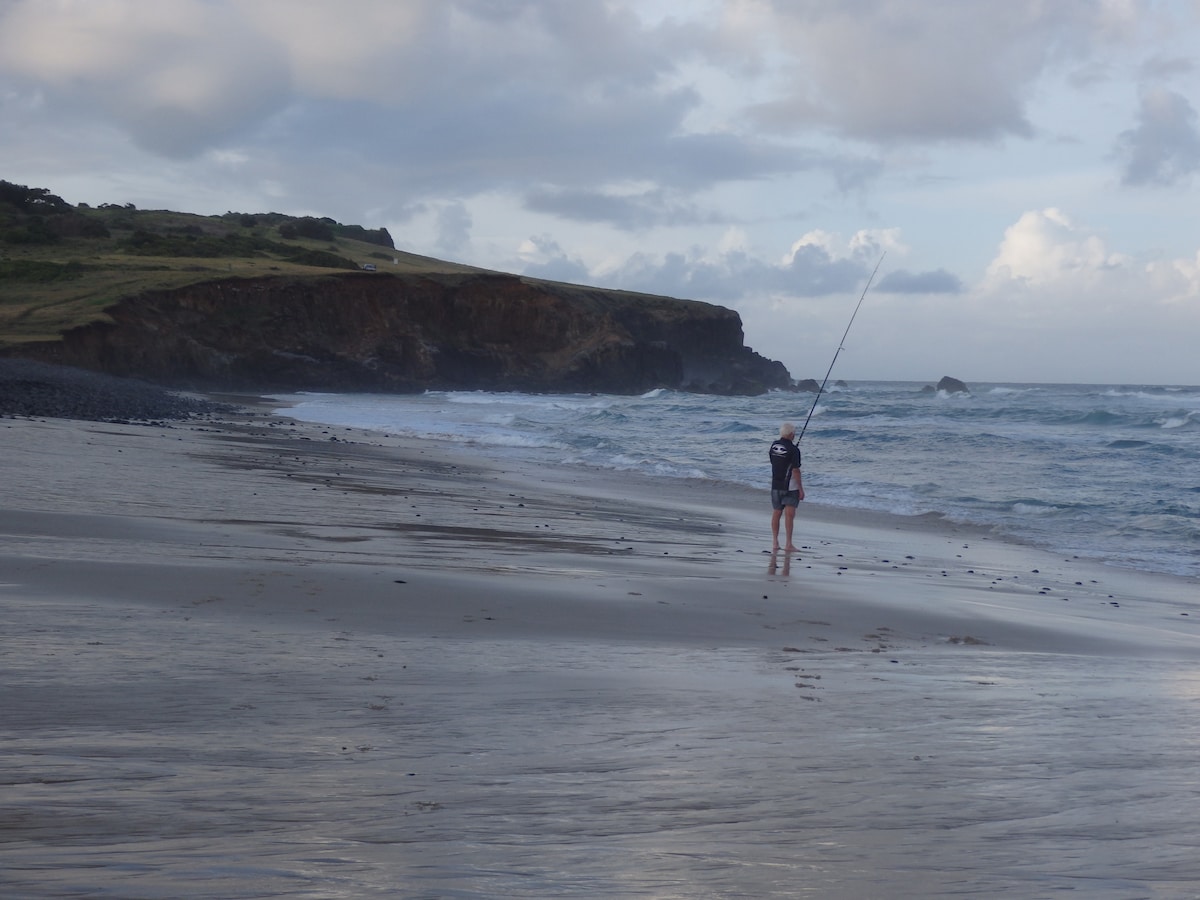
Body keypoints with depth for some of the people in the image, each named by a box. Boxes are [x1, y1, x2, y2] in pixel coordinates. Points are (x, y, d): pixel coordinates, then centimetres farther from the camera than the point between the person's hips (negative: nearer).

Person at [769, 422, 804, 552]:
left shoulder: (774, 446, 3)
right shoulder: (793, 449, -16)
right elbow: (795, 471, -17)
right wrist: (801, 489, -12)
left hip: (775, 486, 6)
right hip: (790, 487, -6)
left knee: (776, 513, 14)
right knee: (789, 514, -7)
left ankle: (775, 543, 18)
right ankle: (789, 544, -12)